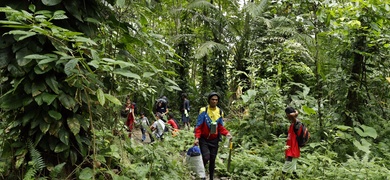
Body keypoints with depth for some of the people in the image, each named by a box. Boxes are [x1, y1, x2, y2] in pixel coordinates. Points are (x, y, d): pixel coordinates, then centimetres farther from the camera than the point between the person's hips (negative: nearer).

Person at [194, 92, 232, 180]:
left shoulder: (220, 112, 2)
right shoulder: (203, 110, -10)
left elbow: (221, 127, 4)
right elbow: (198, 126, -9)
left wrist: (227, 133, -14)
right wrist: (197, 138, -20)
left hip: (214, 140, 4)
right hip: (204, 139, -4)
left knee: (212, 160, 10)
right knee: (206, 157, -17)